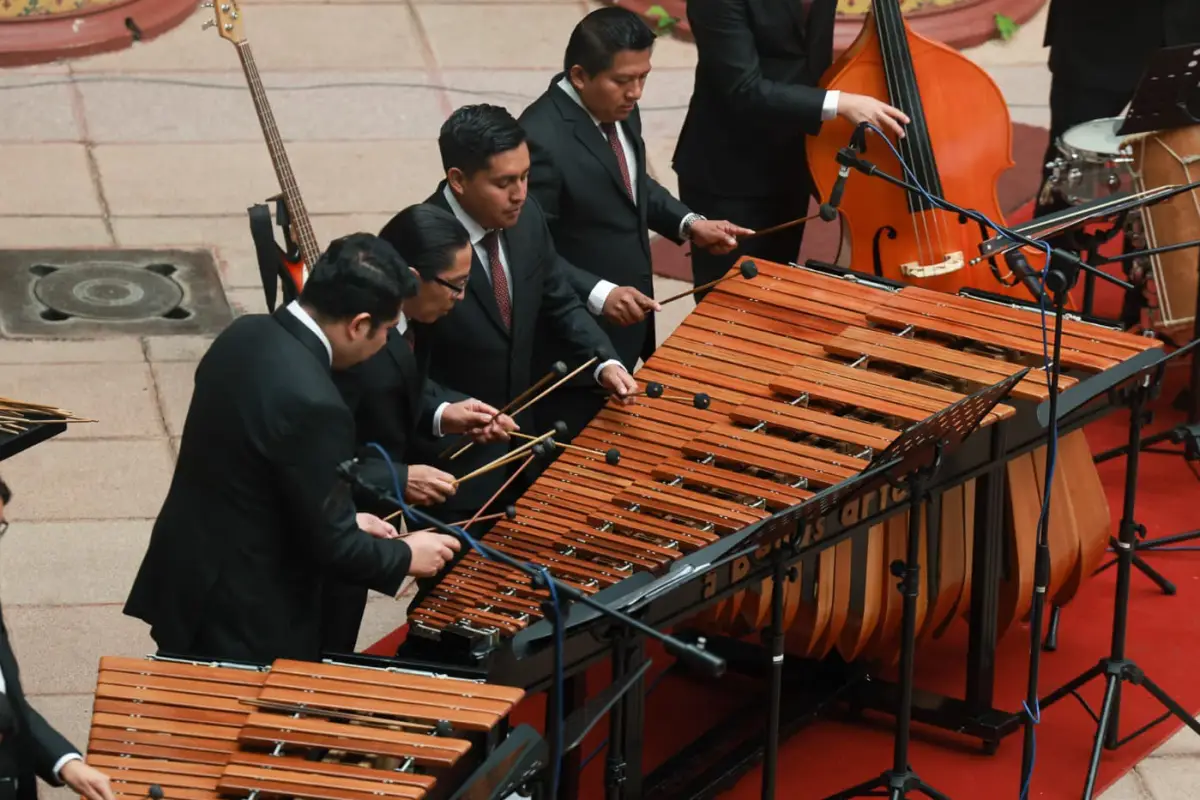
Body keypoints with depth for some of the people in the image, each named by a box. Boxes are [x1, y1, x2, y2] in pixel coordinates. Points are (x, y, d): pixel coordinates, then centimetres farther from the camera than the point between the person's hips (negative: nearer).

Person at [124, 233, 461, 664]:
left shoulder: (245, 334, -2)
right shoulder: (312, 402, -28)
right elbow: (330, 546, -20)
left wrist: (343, 520, 13)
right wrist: (405, 556, -3)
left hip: (186, 576, 9)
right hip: (243, 621, -9)